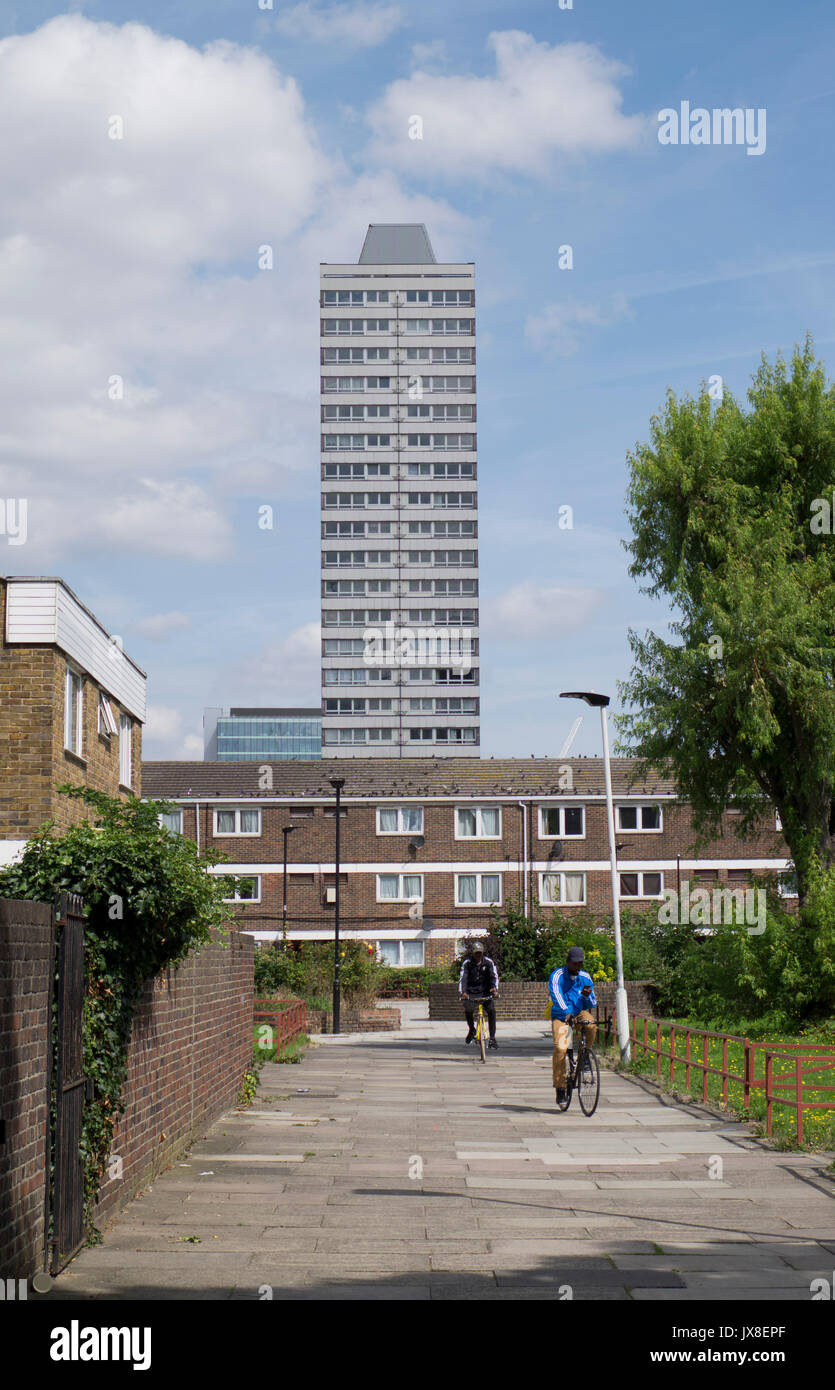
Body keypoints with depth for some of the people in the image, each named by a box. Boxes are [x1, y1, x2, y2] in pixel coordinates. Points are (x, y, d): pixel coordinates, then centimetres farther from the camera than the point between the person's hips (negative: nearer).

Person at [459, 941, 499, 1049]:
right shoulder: (467, 962, -10)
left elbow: (494, 975, -14)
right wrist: (462, 992, -35)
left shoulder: (488, 962, -7)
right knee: (468, 1010, -22)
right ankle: (472, 1030, 9)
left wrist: (495, 988, -34)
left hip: (485, 992, 1)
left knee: (491, 1010, -18)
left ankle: (492, 1039, -11)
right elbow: (462, 978, -18)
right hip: (471, 992, -1)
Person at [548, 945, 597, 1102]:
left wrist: (587, 996, -17)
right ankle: (560, 1088, -14)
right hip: (560, 1016, -3)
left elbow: (592, 1003, 8)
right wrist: (567, 1013, -45)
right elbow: (556, 995, -28)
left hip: (579, 1012, 3)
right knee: (560, 1048, -23)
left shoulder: (585, 977, 4)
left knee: (591, 1025, -31)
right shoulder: (557, 975, -10)